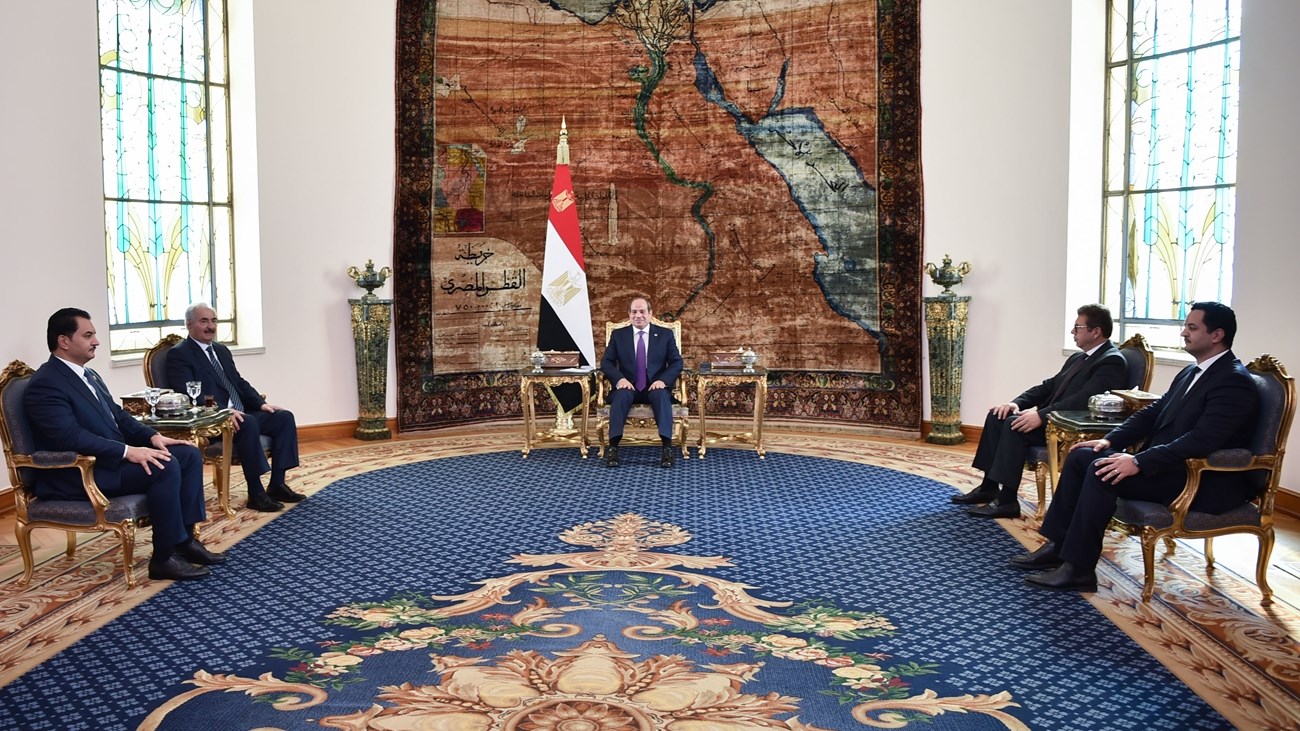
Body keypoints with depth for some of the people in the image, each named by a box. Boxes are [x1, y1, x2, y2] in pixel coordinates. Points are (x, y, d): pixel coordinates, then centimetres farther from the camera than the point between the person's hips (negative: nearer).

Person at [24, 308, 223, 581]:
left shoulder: (89, 375, 15)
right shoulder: (45, 384, -16)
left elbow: (117, 415, 18)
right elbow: (71, 437, -26)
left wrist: (152, 436, 0)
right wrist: (128, 451, -29)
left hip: (109, 458, 10)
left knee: (189, 454, -1)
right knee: (164, 466, -28)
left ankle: (185, 539, 0)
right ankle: (164, 558, -18)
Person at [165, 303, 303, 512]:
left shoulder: (221, 350, 21)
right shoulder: (179, 354, -4)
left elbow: (240, 383, 21)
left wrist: (261, 403, 2)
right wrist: (224, 411, -29)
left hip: (240, 414, 9)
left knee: (284, 417, -10)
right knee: (248, 423, -35)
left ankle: (277, 484, -8)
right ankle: (256, 493, -28)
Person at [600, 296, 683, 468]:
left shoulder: (665, 334, 8)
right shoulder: (618, 335, 10)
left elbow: (676, 362, 3)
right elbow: (606, 362, 4)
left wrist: (663, 380, -16)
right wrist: (619, 378, -16)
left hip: (655, 387, 0)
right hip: (628, 387, 0)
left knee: (662, 395, -35)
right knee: (622, 395, -34)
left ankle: (667, 448, -43)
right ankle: (613, 447, -42)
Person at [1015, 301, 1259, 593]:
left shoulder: (1234, 381, -16)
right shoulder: (1191, 372, 15)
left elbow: (1201, 441, -26)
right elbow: (1152, 413, 18)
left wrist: (1139, 462, -30)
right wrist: (1111, 439, 3)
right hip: (1170, 465, 10)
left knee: (1103, 473, -26)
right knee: (1080, 456, 0)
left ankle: (1078, 569, -19)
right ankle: (1057, 546, 1)